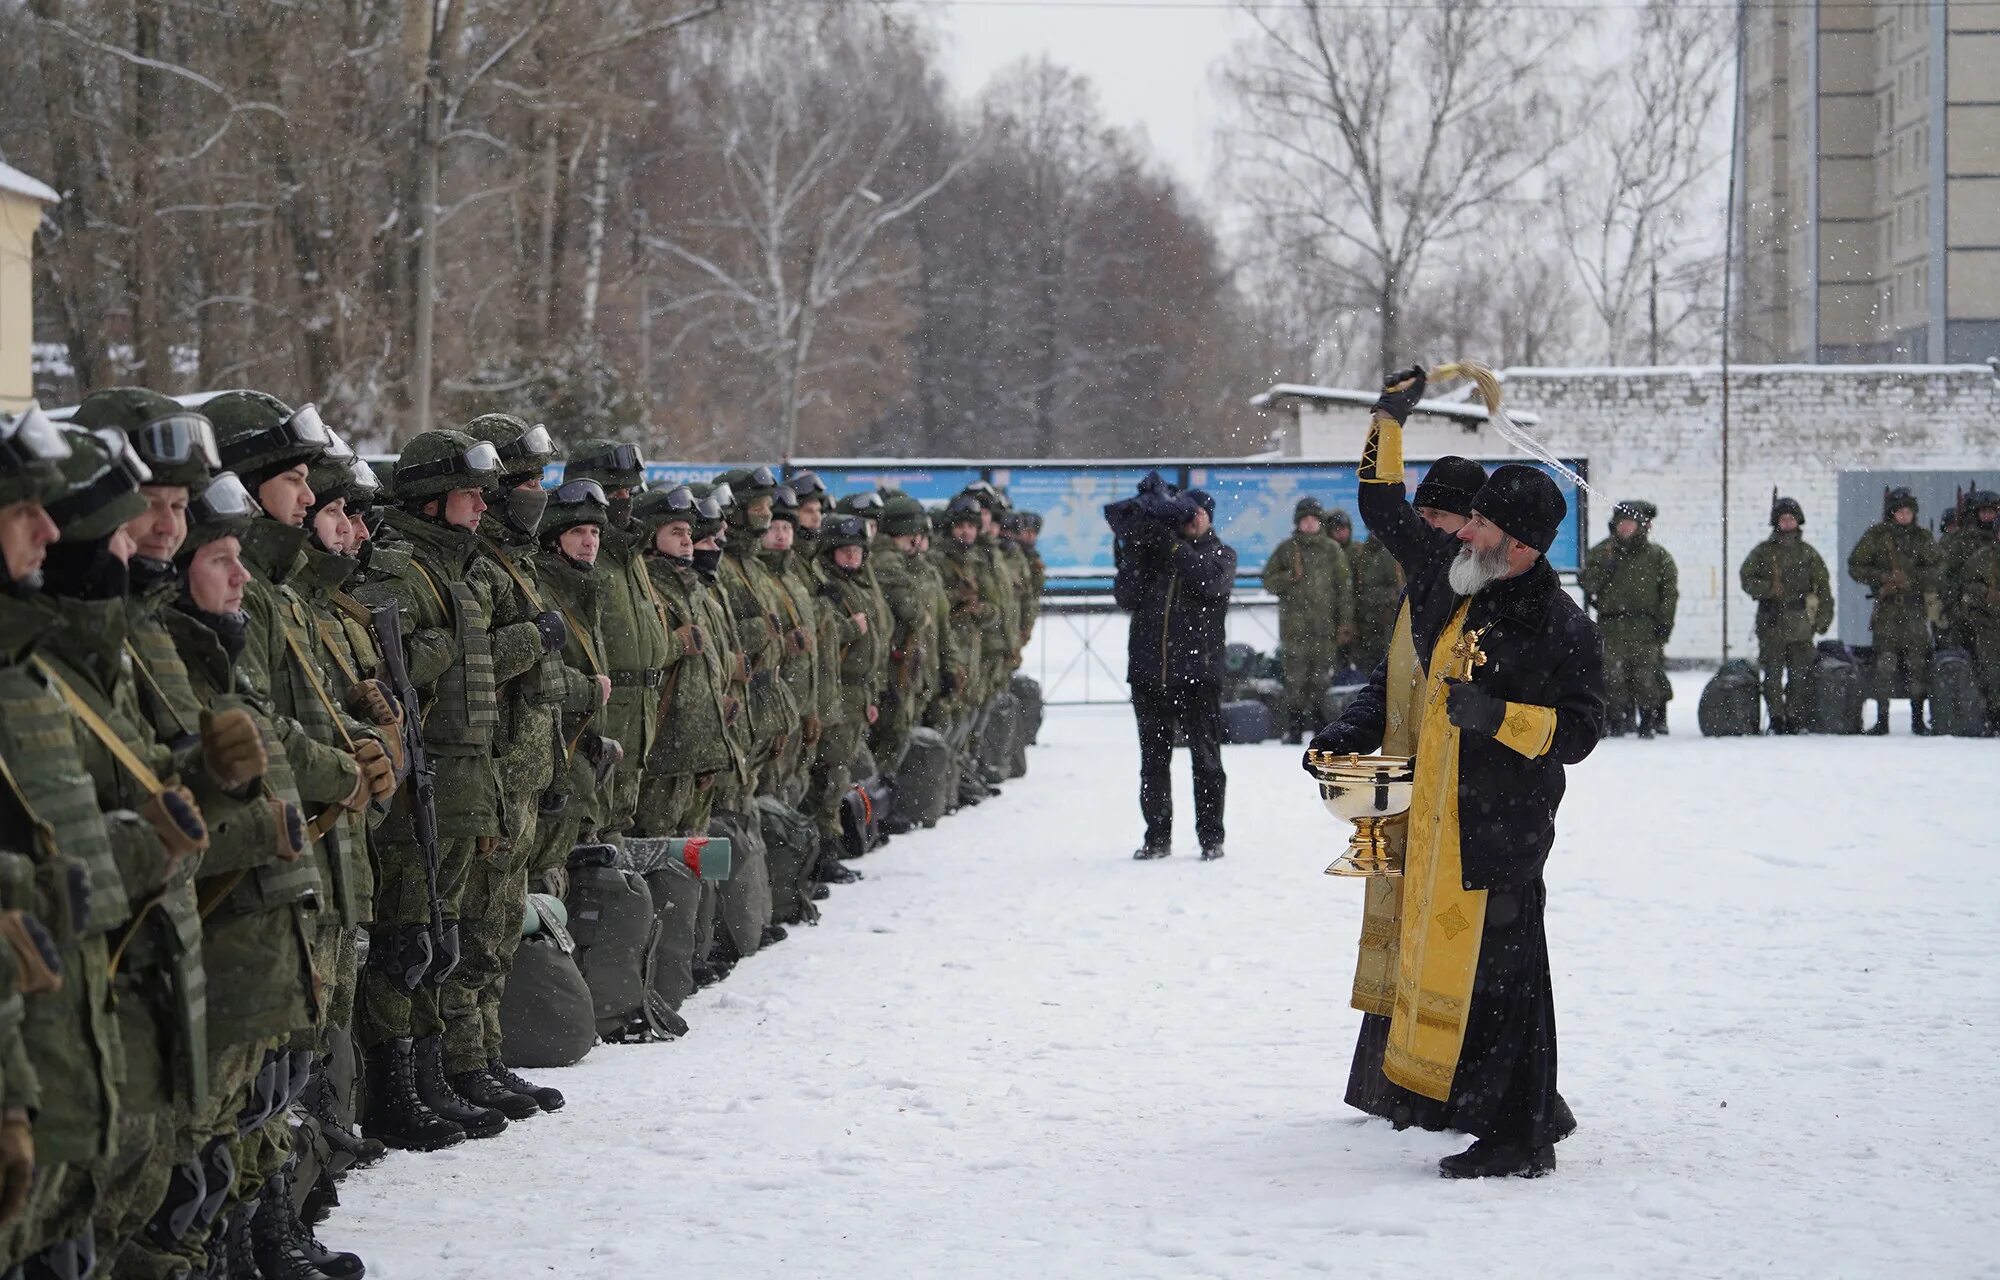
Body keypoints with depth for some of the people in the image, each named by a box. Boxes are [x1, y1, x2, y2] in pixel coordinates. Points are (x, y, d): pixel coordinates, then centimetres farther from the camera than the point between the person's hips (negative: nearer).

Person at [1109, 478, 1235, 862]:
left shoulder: (1221, 553, 8)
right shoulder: (1152, 549, 12)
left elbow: (1209, 580, -15)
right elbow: (1126, 598, 2)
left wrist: (1172, 543, -16)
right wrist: (1133, 554, -10)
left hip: (1198, 673, -2)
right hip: (1149, 671, 3)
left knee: (1206, 757, 0)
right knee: (1153, 758, 6)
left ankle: (1211, 837, 6)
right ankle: (1157, 836, 13)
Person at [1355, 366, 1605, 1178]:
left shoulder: (1561, 628, -12)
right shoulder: (1451, 578, 8)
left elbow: (1578, 730, -14)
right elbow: (1385, 512, 22)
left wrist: (1500, 716, -26)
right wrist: (1389, 424, 20)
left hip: (1503, 826, -8)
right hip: (1440, 815, 8)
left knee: (1499, 974, -7)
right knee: (1446, 961, 10)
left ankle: (1520, 1139, -2)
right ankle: (1496, 1120, 18)